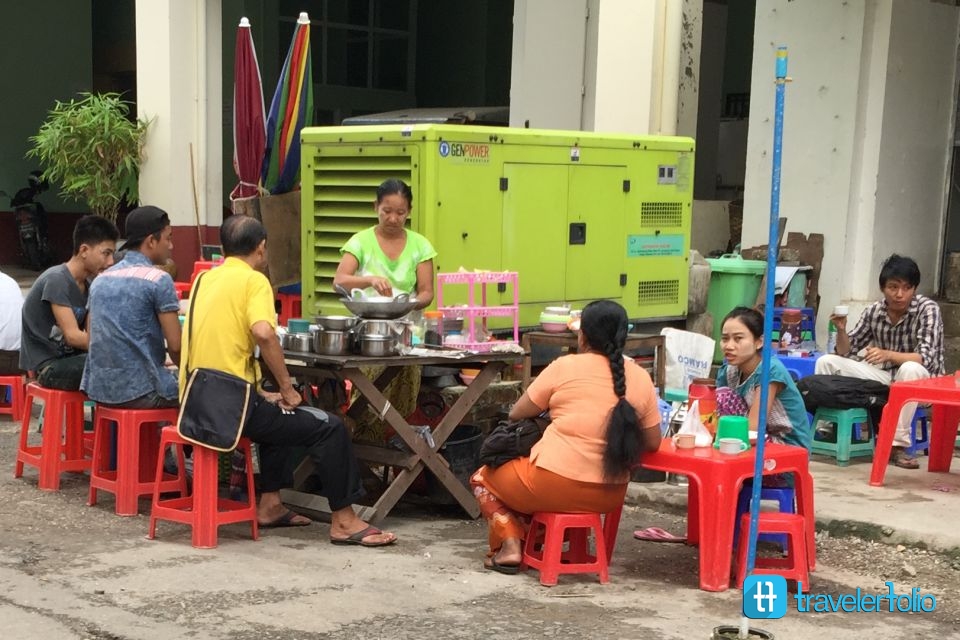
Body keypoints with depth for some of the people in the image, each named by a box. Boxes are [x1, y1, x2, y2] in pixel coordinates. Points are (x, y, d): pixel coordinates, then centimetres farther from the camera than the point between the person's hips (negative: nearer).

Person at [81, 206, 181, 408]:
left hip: (99, 389, 8)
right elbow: (175, 345, -12)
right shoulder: (159, 279, -10)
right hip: (141, 391, -7)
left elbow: (92, 337, 18)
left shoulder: (101, 279, 11)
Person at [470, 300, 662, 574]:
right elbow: (652, 442, 8)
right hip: (609, 496, 5)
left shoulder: (565, 367, -6)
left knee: (483, 478, 23)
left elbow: (516, 414, 5)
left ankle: (510, 545, 4)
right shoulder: (641, 378, 2)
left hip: (556, 485, -5)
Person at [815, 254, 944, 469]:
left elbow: (926, 358, -26)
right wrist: (841, 330, -20)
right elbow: (846, 353, 1)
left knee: (910, 369, -39)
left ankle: (897, 444, -31)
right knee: (826, 362, -9)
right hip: (886, 377, 4)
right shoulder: (873, 311, -3)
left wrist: (888, 355, -41)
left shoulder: (928, 309, -16)